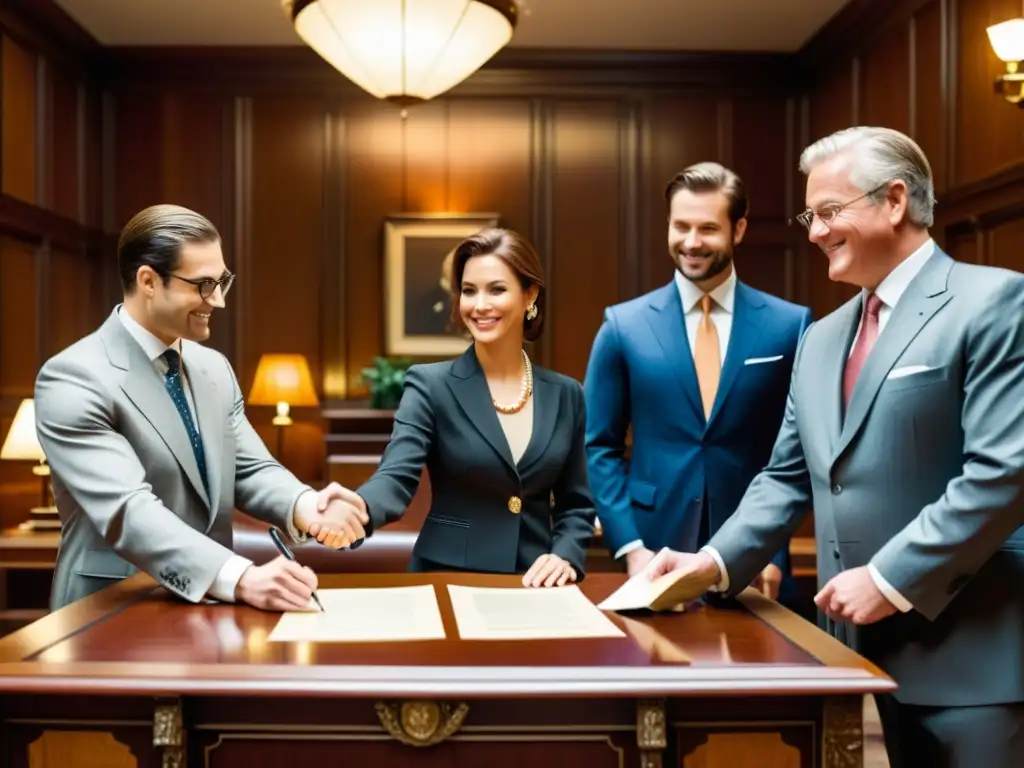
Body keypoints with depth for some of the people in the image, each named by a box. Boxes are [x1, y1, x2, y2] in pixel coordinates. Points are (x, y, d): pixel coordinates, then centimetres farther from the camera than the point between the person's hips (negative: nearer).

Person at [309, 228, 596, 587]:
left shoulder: (565, 394, 8)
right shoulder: (429, 385, -1)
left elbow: (576, 504, 13)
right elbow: (397, 476, -15)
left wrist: (565, 556, -6)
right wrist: (358, 506, -36)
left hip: (535, 588, 3)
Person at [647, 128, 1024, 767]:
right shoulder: (823, 338, 15)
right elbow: (789, 477, 15)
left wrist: (890, 578, -18)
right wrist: (717, 562, 1)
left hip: (971, 647, -7)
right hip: (871, 642, 7)